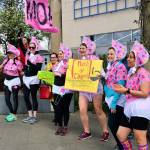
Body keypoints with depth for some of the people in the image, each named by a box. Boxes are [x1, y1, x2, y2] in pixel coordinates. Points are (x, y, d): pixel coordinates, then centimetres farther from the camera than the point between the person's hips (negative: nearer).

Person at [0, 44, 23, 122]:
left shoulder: (18, 62, -10)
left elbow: (20, 72, -1)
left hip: (15, 81, -6)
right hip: (7, 81, 6)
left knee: (15, 98, 3)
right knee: (7, 99, 9)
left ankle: (14, 115, 13)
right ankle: (11, 113, 26)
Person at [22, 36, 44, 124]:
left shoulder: (39, 57, -5)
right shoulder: (27, 55, 11)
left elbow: (38, 69, -14)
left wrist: (31, 63, -23)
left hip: (34, 79, -6)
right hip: (26, 78, 6)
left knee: (33, 97, -2)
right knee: (26, 97, 6)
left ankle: (34, 116, 8)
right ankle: (30, 116, 17)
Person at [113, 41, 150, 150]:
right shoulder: (131, 72, 17)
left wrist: (126, 91, -19)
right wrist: (122, 89, 7)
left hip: (140, 110, -9)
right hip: (129, 109, 9)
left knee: (140, 140, 1)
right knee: (120, 135, 13)